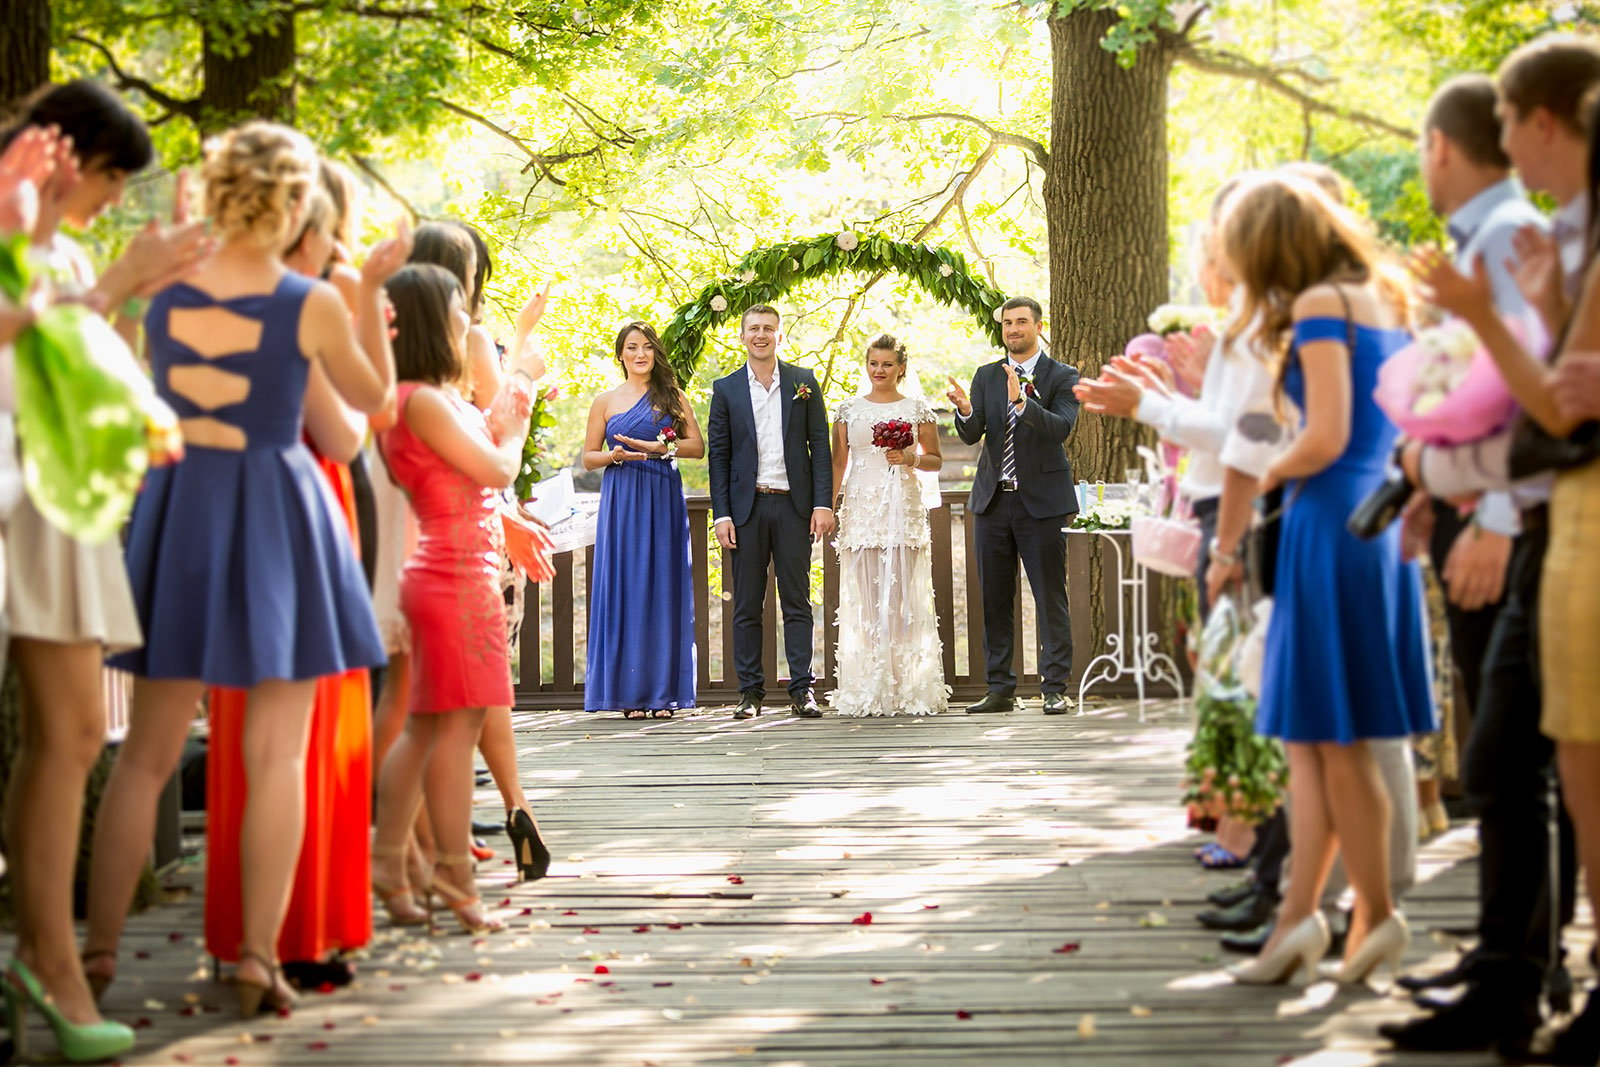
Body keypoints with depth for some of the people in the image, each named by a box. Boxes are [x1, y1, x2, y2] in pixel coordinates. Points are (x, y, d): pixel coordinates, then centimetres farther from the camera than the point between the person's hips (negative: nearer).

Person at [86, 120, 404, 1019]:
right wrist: (373, 289, 12)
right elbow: (371, 396, 7)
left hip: (181, 509, 3)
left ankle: (100, 947, 8)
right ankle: (259, 956, 1)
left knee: (148, 752, 9)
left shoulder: (162, 291, -2)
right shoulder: (314, 304, -9)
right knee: (278, 757, 3)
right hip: (277, 515, -3)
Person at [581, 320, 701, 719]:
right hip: (621, 502, 0)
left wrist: (658, 447, -11)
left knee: (662, 587, -1)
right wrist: (614, 455, -11)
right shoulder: (606, 401, 9)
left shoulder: (672, 397, 9)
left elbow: (698, 446, 3)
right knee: (623, 587, -3)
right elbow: (588, 457, 9)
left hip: (663, 501, 0)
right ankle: (628, 691, -1)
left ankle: (662, 691, 2)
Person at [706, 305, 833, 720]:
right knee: (747, 605, 3)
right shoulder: (726, 388, 7)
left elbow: (820, 446, 5)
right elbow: (718, 455, 5)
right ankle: (750, 691, 7)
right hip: (746, 506, 0)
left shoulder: (803, 382, 7)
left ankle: (802, 690, 1)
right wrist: (721, 514, -3)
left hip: (793, 505, 0)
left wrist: (823, 503, -4)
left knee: (797, 601, 0)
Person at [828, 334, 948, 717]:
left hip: (904, 507, -1)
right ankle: (868, 691, 2)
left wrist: (911, 459, -9)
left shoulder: (918, 409, 7)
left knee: (904, 595, -5)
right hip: (861, 508, 1)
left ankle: (910, 689, -1)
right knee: (864, 596, -2)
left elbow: (936, 460, 11)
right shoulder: (849, 410, 10)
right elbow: (837, 463, 11)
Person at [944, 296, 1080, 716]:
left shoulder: (1062, 377, -1)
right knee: (994, 599, 7)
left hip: (1041, 502, -4)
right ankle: (1000, 689, 13)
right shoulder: (986, 376, 11)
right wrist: (966, 410, -21)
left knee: (1050, 597, -3)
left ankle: (1056, 689, 0)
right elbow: (972, 434, 1)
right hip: (994, 500, 4)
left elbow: (1060, 428, -17)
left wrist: (1021, 402, -31)